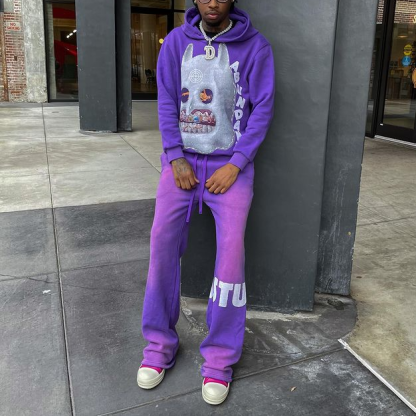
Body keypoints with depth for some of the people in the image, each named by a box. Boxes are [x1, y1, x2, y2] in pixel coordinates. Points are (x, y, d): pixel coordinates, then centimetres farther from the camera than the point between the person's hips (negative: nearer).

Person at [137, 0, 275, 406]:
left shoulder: (254, 46, -1)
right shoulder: (177, 41, 5)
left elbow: (262, 108, -3)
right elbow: (167, 100, 3)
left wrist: (235, 164, -12)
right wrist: (175, 157, -8)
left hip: (230, 162, -2)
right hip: (182, 158, 2)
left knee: (231, 247, -14)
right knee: (162, 239, -9)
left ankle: (220, 356, 1)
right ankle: (159, 342, 8)